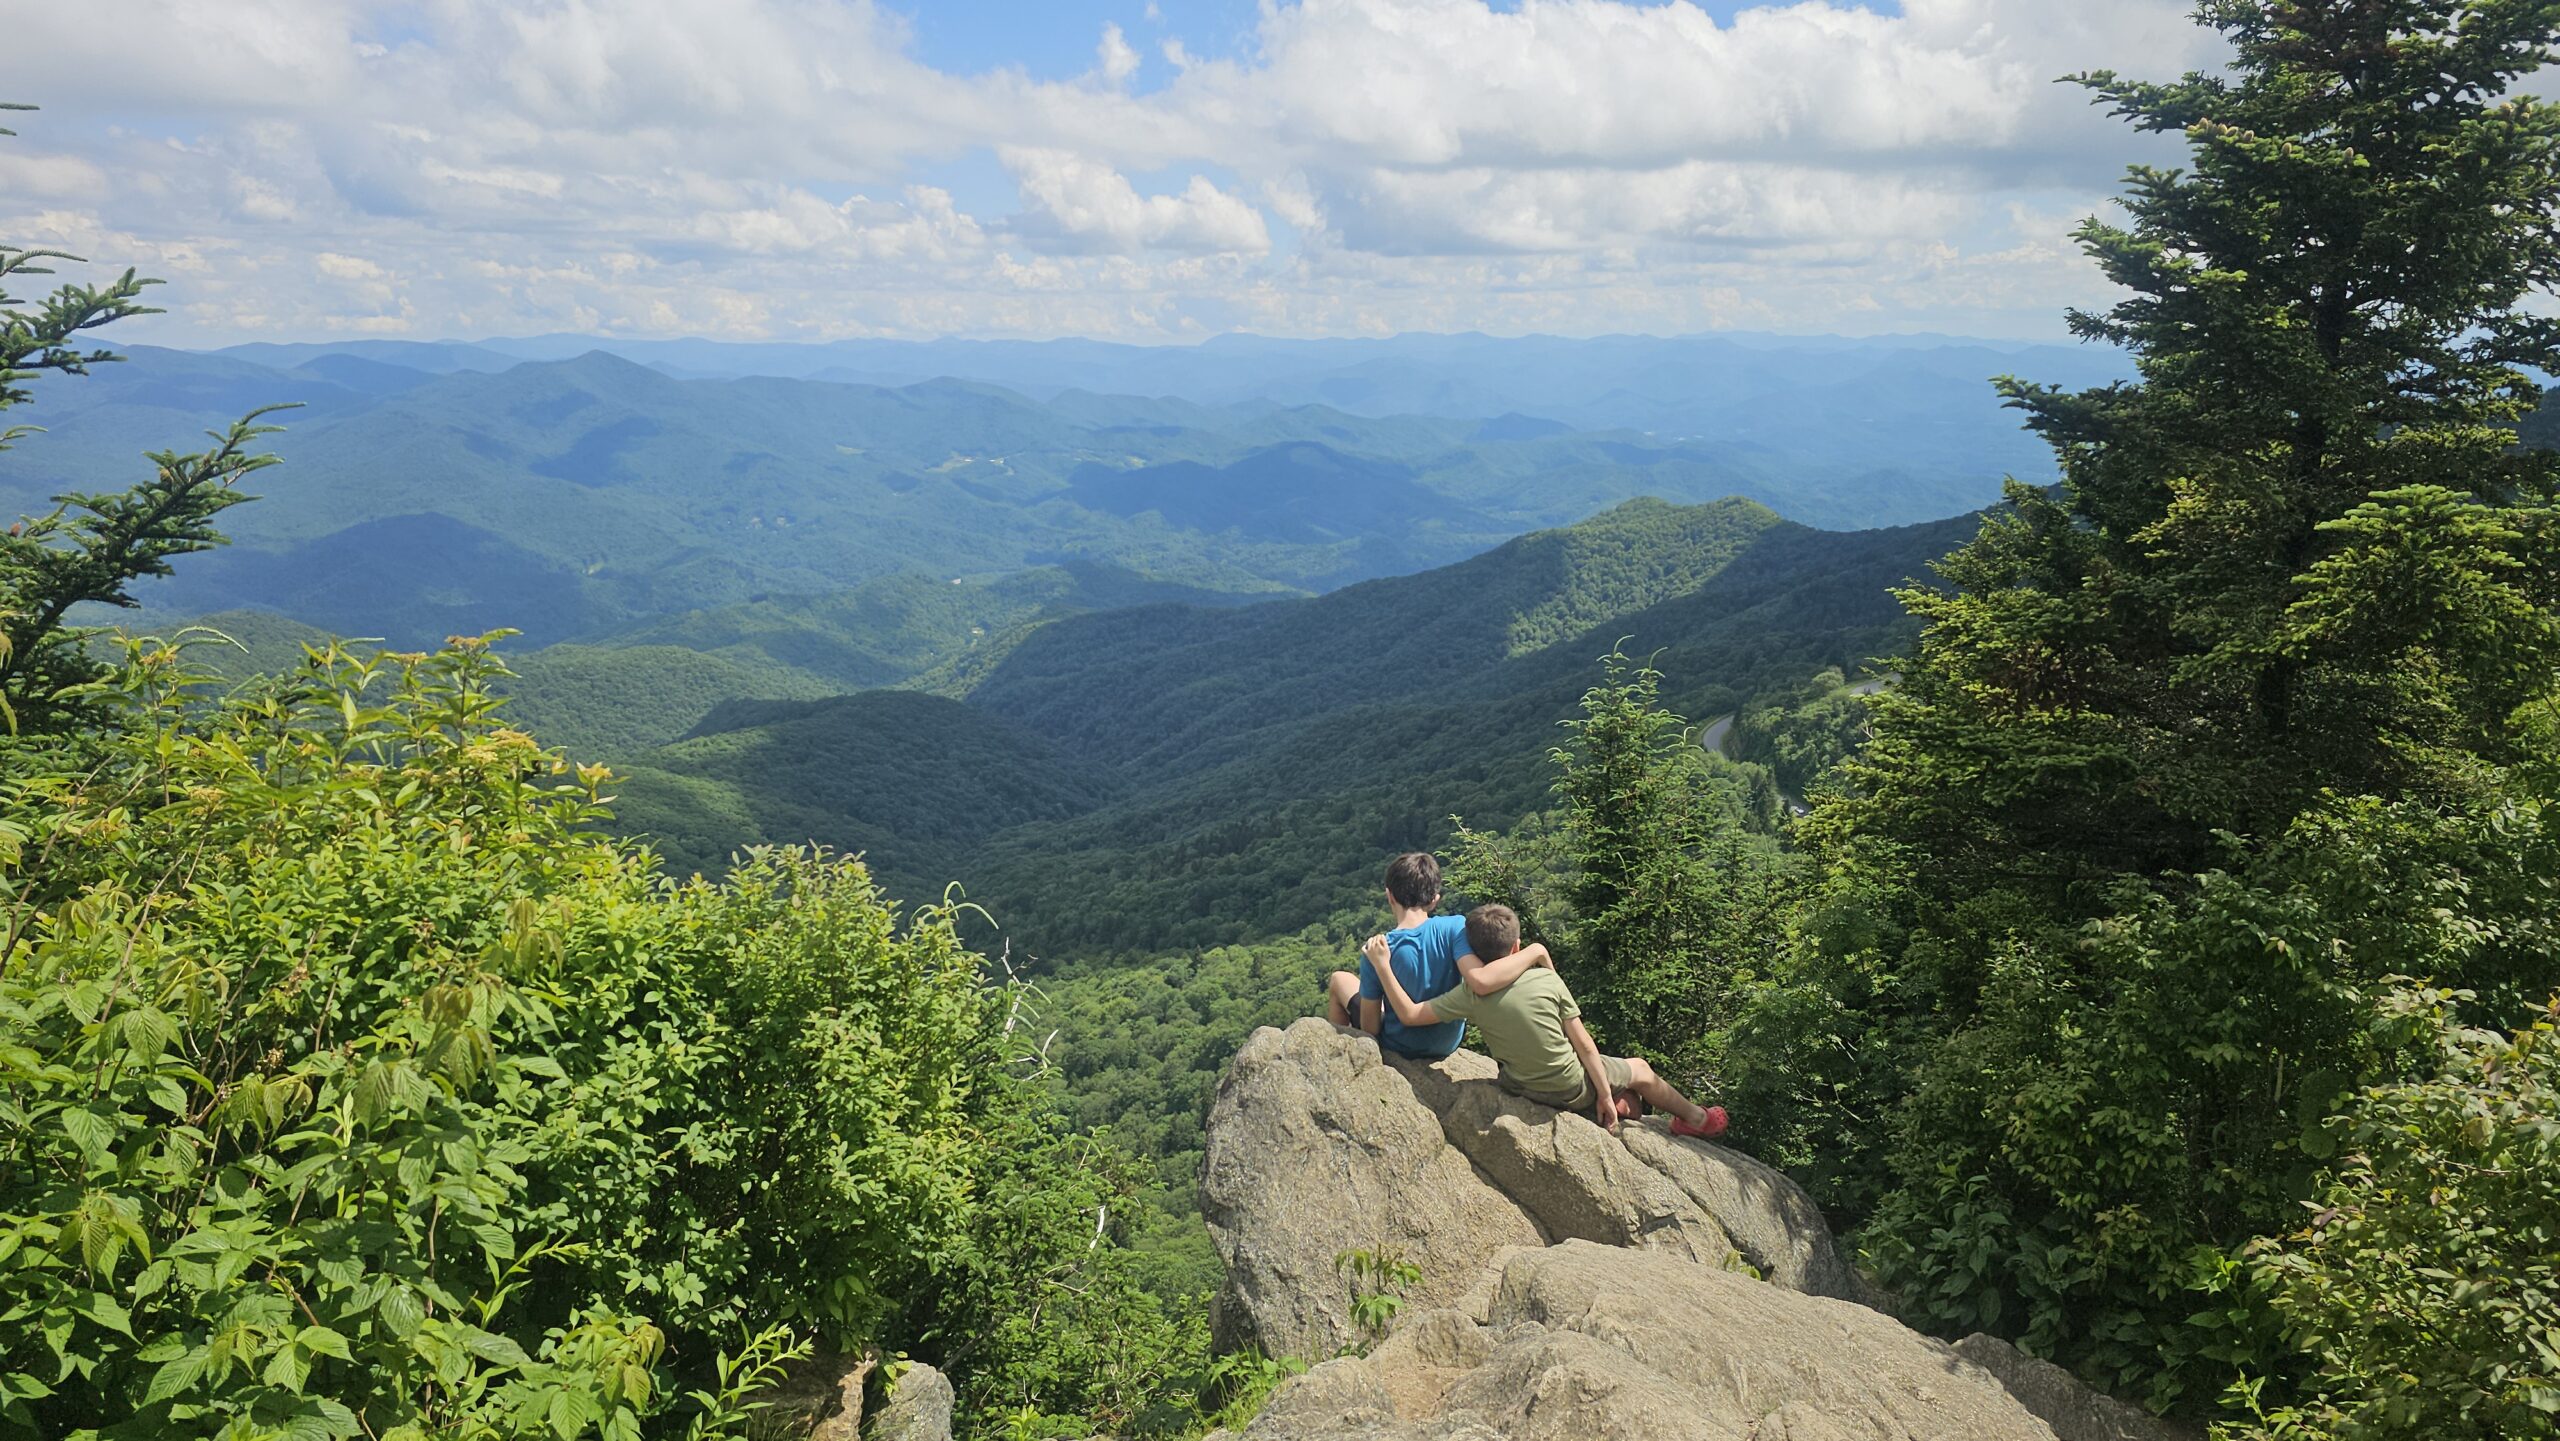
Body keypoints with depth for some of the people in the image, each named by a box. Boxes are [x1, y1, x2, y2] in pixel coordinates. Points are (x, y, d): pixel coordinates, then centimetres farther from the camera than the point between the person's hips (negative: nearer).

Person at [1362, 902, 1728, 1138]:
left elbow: (1409, 1014, -20)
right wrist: (1605, 1095, -4)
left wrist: (1382, 966, -15)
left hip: (1523, 1088, 3)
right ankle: (1696, 1119, 48)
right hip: (1573, 1089, -2)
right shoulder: (1547, 980, -21)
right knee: (1640, 1070, 25)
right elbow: (1583, 1044, -15)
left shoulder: (1471, 996, -18)